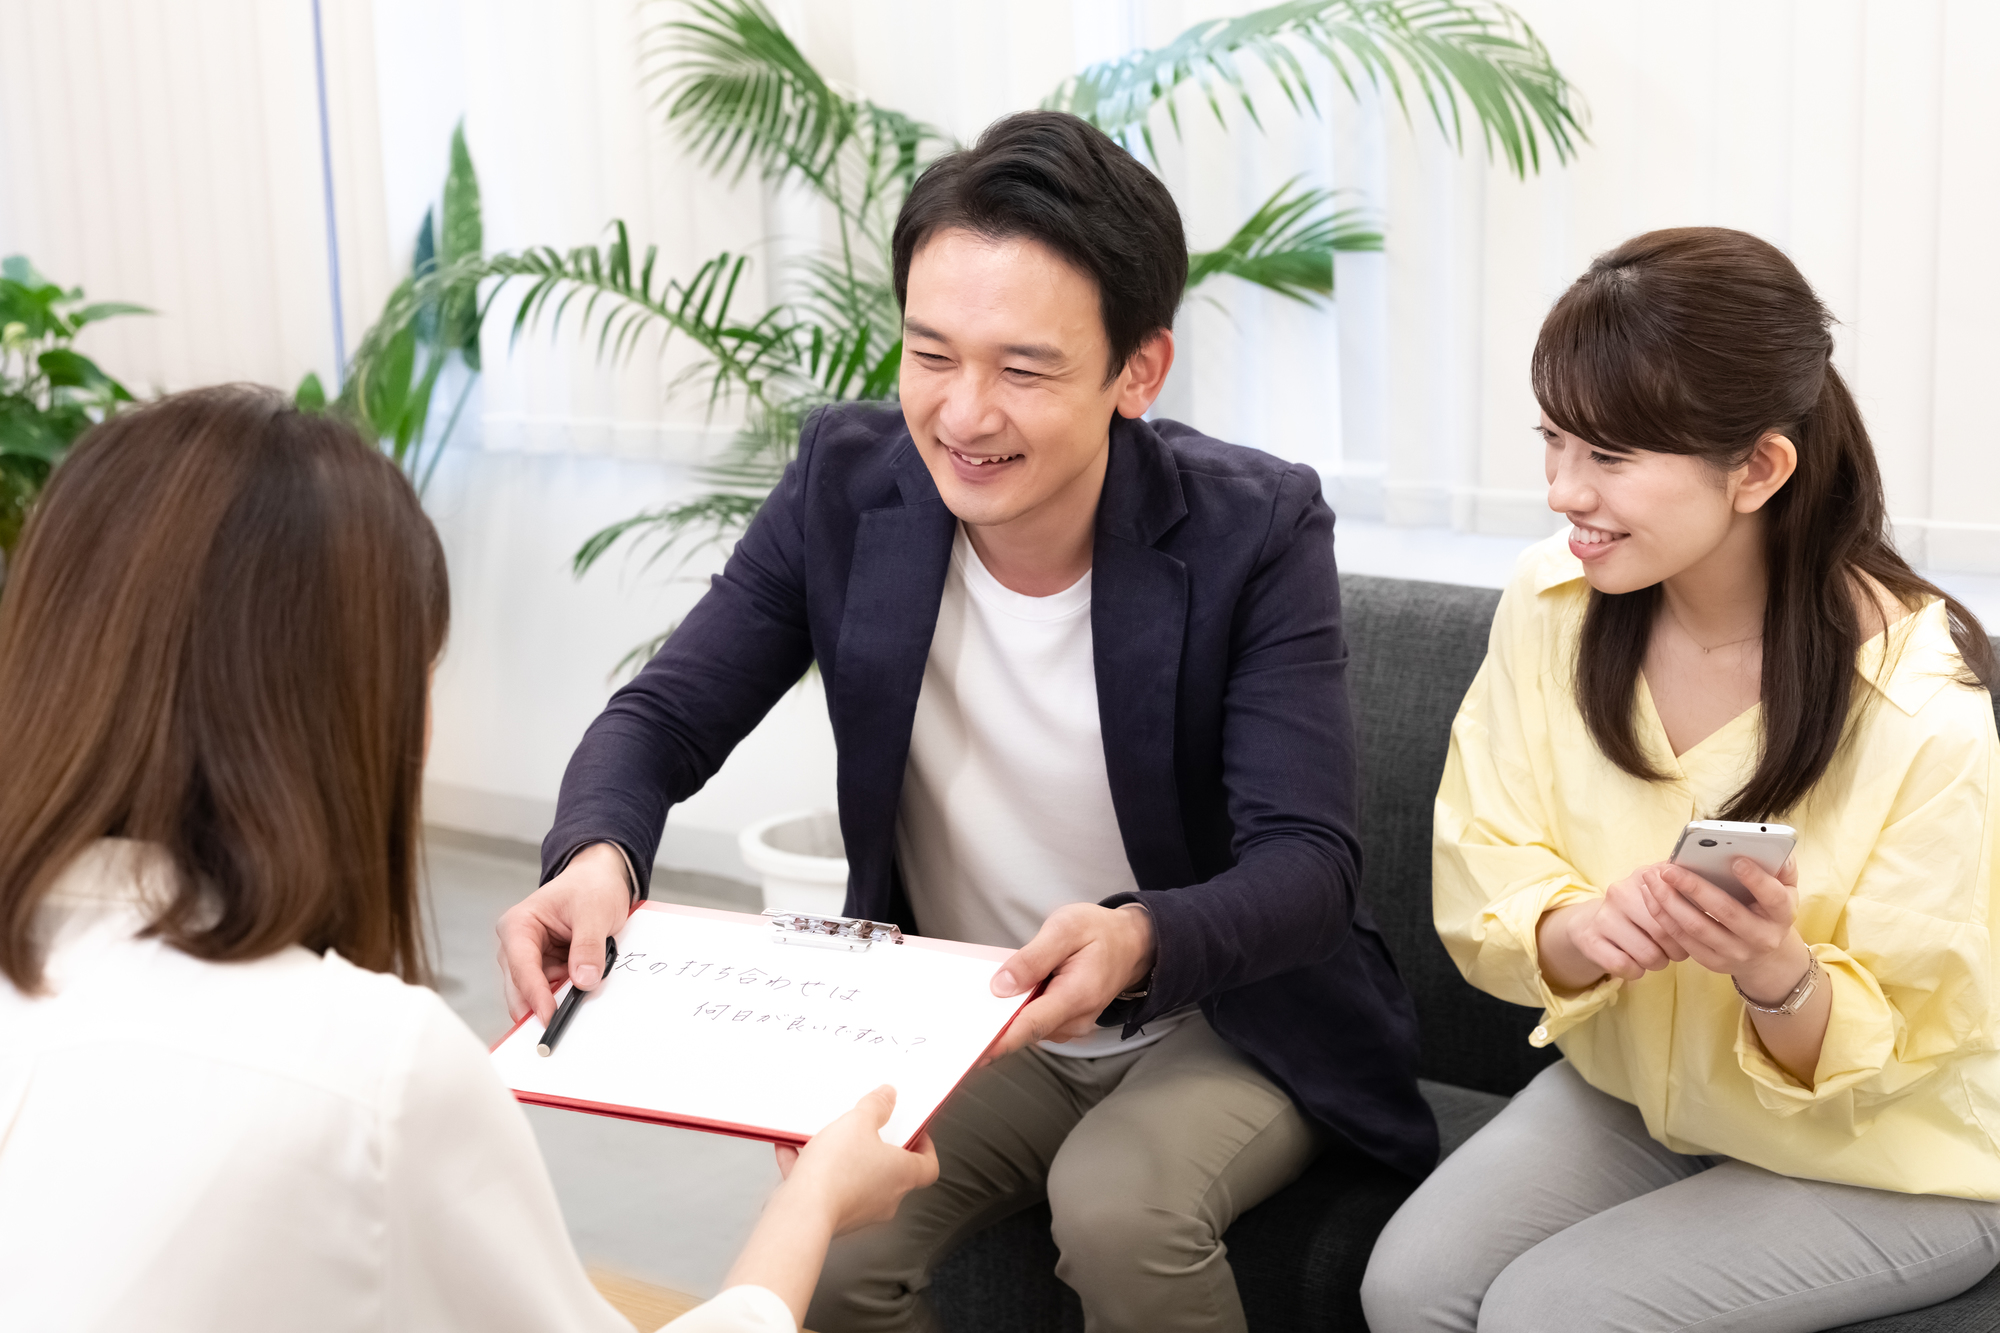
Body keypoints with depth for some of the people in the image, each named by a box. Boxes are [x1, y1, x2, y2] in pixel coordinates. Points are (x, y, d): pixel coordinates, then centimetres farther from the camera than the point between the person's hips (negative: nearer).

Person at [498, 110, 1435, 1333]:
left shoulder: (1257, 532, -18)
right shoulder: (847, 484, -10)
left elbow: (1307, 864, -23)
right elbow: (665, 716, -6)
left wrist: (1137, 943, -45)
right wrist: (596, 856, -30)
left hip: (1222, 1023, -2)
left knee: (1117, 1208, -33)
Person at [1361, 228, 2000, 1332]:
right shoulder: (1551, 603, -11)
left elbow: (1897, 1055, -16)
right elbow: (1479, 882, -8)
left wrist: (1777, 974, -39)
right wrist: (1579, 929, -31)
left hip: (1880, 1162, -4)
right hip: (1626, 1090, 5)